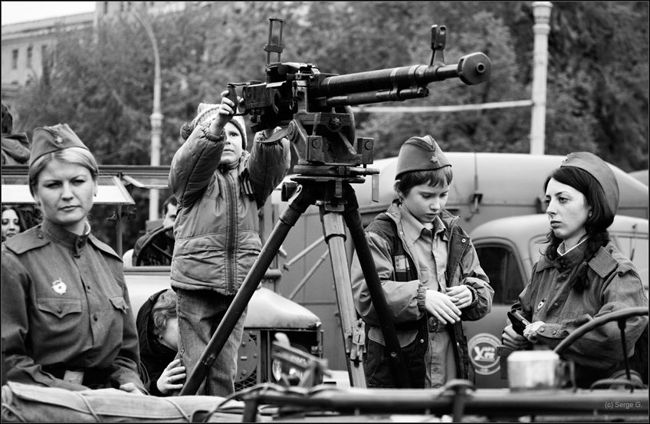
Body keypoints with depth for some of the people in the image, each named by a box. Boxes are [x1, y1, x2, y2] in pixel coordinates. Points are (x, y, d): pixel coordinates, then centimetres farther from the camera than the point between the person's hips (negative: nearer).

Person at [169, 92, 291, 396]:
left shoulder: (250, 174, 12)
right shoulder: (189, 174, 5)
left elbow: (273, 165, -10)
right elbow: (194, 157, -18)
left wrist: (269, 136, -33)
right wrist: (213, 130, -39)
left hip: (238, 288, 3)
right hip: (196, 283, -3)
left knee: (225, 374, 5)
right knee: (194, 372, -6)